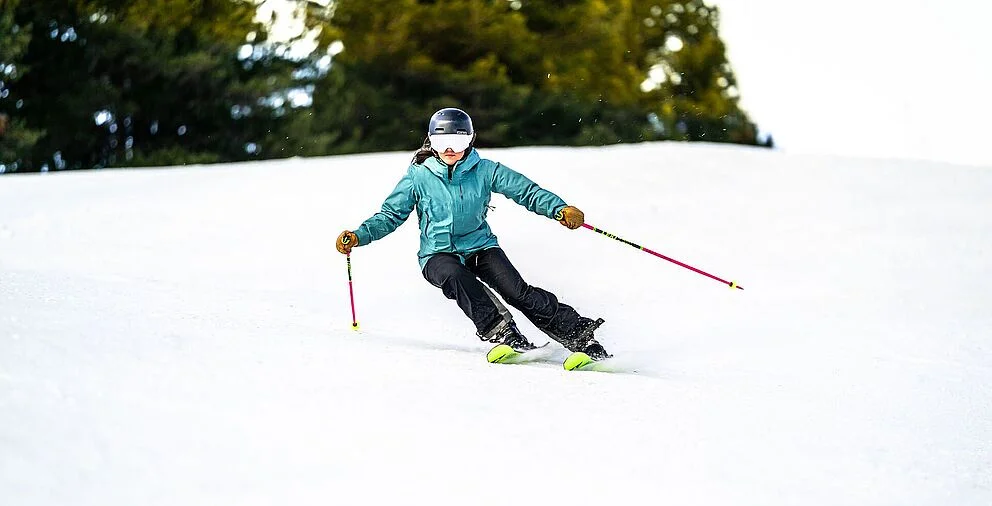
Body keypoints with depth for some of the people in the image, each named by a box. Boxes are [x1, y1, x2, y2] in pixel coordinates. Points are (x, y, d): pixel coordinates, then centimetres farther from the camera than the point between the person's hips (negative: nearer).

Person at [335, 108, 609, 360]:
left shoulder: (484, 171, 0)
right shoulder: (418, 176, -1)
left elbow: (527, 191, -4)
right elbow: (391, 215, 4)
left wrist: (560, 209, -20)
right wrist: (358, 236, -10)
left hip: (479, 247, 1)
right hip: (438, 254, -1)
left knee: (517, 291, -20)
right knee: (454, 276, -36)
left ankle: (577, 334, -18)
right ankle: (499, 331, -40)